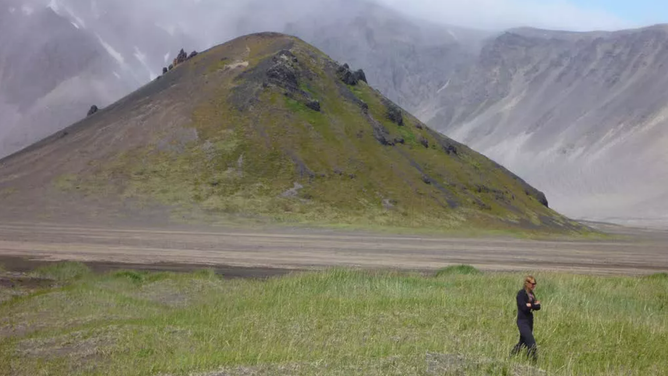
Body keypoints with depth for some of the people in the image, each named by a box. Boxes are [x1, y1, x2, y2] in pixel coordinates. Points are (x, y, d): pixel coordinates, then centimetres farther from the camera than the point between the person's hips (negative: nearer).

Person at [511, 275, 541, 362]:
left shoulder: (532, 294, 11)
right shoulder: (521, 293, -12)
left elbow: (538, 307, 4)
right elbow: (524, 307, -21)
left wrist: (530, 305, -15)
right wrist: (534, 304, -9)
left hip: (529, 321, 8)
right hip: (522, 321, -8)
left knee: (523, 342, 15)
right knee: (531, 343, -15)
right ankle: (533, 360, -13)